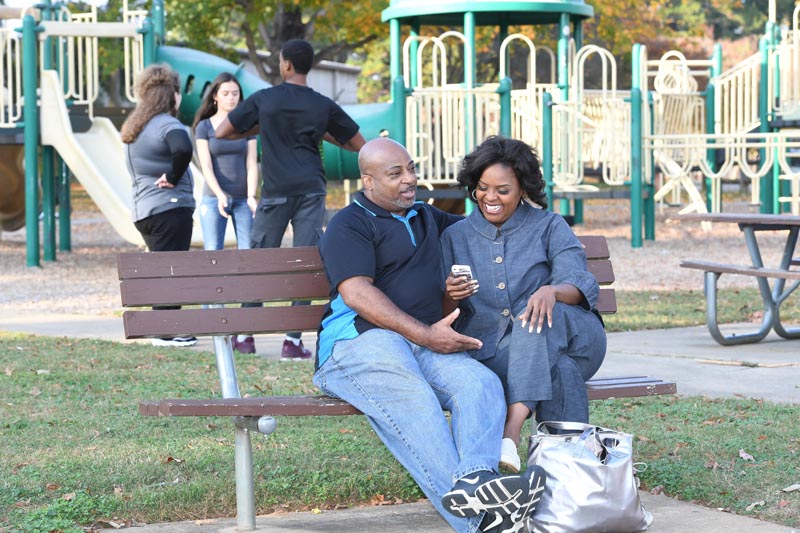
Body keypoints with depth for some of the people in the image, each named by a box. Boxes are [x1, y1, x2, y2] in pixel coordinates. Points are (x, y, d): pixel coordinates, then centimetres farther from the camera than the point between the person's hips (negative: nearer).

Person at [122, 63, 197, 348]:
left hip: (143, 210, 9)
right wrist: (173, 177, -18)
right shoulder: (167, 124, -12)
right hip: (170, 208, -9)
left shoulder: (134, 127, 17)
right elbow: (183, 148, -33)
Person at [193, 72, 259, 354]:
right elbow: (206, 166, -5)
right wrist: (220, 195, -20)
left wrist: (251, 196, -14)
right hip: (213, 200, -1)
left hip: (243, 200, 1)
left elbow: (252, 164, 1)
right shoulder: (204, 127, 4)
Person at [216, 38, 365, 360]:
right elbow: (358, 144, 11)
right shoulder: (323, 106, 3)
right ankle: (293, 340, -3)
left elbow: (222, 132, 5)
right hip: (311, 190, 1)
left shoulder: (264, 100, -1)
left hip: (276, 192, -1)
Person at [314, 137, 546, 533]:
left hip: (427, 344, 7)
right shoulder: (349, 226, 6)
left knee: (481, 384, -27)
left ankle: (474, 481, -53)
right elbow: (357, 293, -9)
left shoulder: (426, 217, 31)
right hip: (358, 341, -7)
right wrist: (426, 335, -17)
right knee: (412, 403, -38)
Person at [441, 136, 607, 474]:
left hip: (571, 340, -1)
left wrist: (551, 291, -33)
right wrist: (450, 296, -17)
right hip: (491, 351, 1)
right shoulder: (455, 237, 15)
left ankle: (512, 430, -52)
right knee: (560, 371, -35)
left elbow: (580, 284, -8)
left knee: (536, 314, -38)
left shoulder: (549, 227, 9)